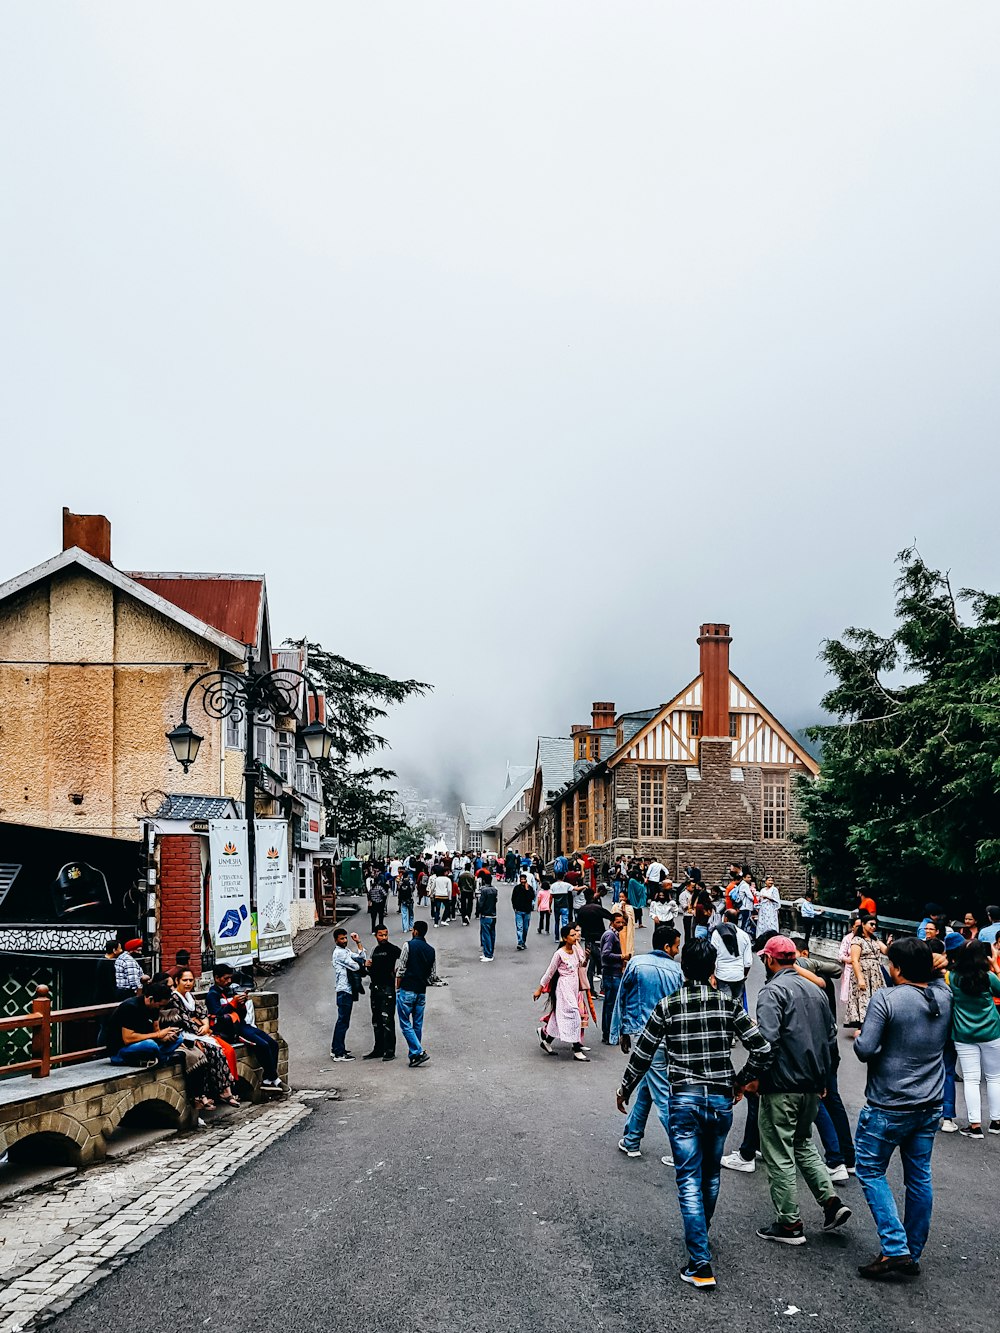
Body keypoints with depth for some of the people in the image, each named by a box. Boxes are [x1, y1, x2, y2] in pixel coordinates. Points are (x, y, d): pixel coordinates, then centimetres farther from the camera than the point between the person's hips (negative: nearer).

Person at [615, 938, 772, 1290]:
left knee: (690, 1182, 1)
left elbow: (642, 1053, -1)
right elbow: (762, 1049, -1)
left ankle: (700, 1264, -3)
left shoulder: (667, 1007, -6)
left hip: (684, 1100, -3)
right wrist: (741, 1080, 16)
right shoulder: (729, 1004, -1)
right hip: (721, 1100, 3)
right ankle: (700, 1236, 41)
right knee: (710, 1176, 21)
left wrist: (625, 1089, 14)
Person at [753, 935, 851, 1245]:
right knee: (803, 1143, 24)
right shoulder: (814, 989, 11)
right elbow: (831, 1036, 16)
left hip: (782, 1087, -8)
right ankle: (831, 1200, 13)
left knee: (779, 1155, 2)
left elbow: (767, 1040, -25)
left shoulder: (773, 991, -14)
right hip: (812, 1086, 8)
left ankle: (789, 1224, 7)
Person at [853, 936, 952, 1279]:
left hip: (889, 1106, -6)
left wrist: (858, 1037, 0)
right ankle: (913, 1255, 23)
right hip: (930, 1106, 6)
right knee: (919, 1178, 13)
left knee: (871, 1171, 7)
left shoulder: (886, 998, -19)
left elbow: (865, 1050, -21)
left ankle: (896, 1250, -2)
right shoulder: (943, 997, -1)